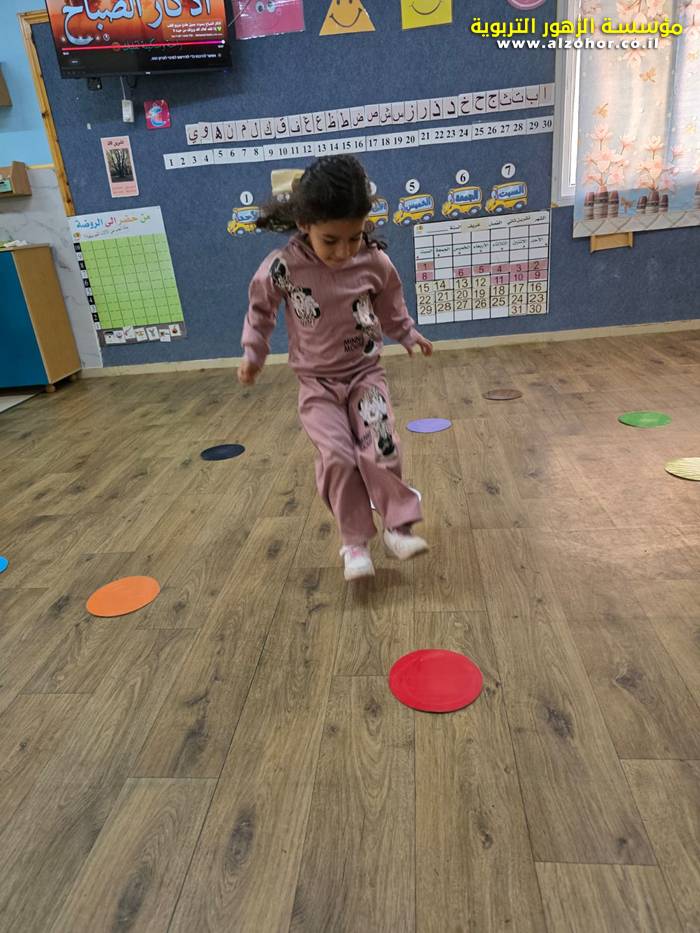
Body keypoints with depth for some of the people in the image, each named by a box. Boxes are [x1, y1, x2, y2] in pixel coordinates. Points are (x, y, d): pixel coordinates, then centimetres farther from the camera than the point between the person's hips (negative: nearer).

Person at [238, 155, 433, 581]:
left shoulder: (375, 263, -12)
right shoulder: (282, 267, -18)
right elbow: (261, 308, 1)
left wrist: (410, 335, 11)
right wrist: (253, 354, 2)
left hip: (366, 373, 1)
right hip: (317, 383, -1)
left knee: (381, 450, -15)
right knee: (337, 458, -14)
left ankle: (398, 525, 7)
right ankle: (355, 542, 4)